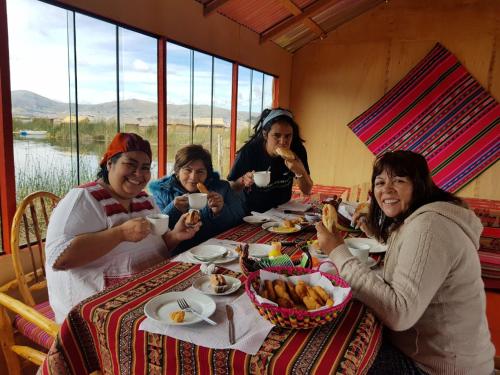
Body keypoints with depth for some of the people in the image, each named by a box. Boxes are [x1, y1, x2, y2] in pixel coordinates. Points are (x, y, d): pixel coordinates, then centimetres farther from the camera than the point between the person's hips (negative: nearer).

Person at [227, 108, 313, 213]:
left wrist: (300, 171, -25)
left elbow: (307, 191, -5)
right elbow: (230, 188, -8)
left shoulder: (297, 150, -11)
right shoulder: (249, 152, -19)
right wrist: (243, 181, -30)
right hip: (253, 212, -3)